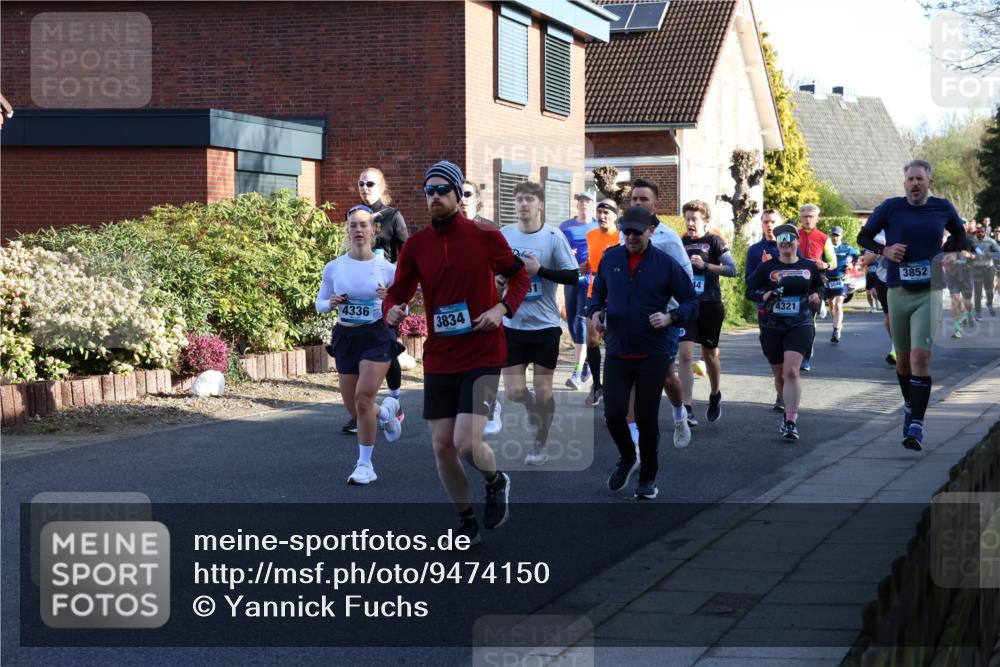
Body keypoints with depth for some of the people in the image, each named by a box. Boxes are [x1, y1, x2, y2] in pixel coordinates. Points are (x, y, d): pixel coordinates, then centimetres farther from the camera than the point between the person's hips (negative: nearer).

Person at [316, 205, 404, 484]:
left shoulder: (386, 269, -6)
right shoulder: (333, 268, -1)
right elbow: (320, 304, 10)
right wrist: (331, 303, -12)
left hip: (377, 337, -3)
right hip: (345, 338, 3)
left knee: (363, 398, -18)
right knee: (354, 410, 8)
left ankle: (365, 464, -4)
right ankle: (387, 411, 43)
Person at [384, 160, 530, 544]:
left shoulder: (485, 236, -5)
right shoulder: (416, 245, 1)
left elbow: (520, 276, 6)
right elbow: (398, 293, 5)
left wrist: (503, 308, -12)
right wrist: (392, 311, -18)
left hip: (483, 356, -3)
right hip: (439, 360, 4)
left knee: (467, 443, -16)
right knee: (442, 447, 4)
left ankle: (496, 483, 19)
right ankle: (467, 522, 26)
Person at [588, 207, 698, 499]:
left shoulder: (666, 264, -5)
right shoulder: (610, 258, 3)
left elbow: (691, 302, 0)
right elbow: (598, 292, 18)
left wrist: (670, 317, -19)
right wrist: (595, 311, -4)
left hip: (653, 355, -2)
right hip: (617, 352, 2)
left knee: (647, 419, 4)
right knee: (613, 413, -6)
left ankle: (648, 478, 23)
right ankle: (627, 458, 25)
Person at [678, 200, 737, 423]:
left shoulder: (714, 241, -2)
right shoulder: (680, 244, 10)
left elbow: (732, 269, -9)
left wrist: (705, 265, -18)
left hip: (710, 306, -2)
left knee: (710, 354, 12)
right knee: (684, 354, -12)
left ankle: (715, 395, 37)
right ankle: (686, 407, -13)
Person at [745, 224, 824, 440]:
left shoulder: (809, 267, 7)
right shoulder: (767, 267, 2)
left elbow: (819, 286, 24)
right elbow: (749, 291, 3)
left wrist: (816, 295, 2)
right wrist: (764, 296, -16)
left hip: (800, 325, -2)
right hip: (772, 327, 2)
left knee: (791, 371, -19)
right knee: (780, 375, 12)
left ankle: (790, 422, -21)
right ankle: (789, 412, 36)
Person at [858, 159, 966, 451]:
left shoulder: (942, 208, 3)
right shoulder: (891, 207, -1)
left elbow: (960, 233, 23)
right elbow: (863, 236, 8)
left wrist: (952, 254, 4)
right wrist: (884, 250, -10)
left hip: (929, 293, -1)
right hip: (898, 292, 1)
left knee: (921, 356, -14)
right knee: (903, 357, 13)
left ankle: (916, 425, -15)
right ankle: (909, 405, 38)